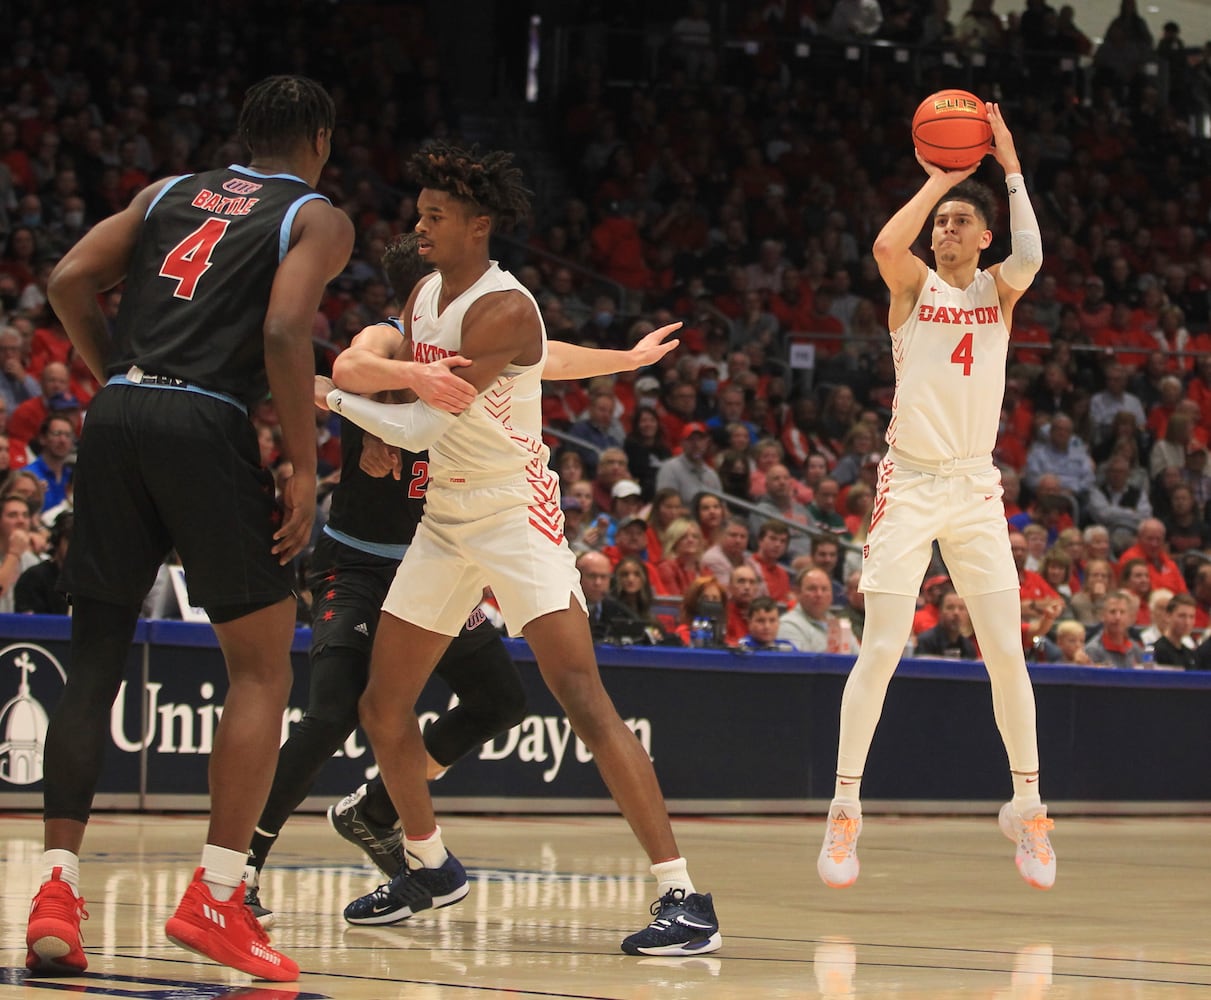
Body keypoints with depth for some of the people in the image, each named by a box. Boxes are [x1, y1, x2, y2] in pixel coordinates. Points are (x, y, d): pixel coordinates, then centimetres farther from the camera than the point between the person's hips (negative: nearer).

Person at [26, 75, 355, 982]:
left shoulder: (171, 191, 23)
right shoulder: (319, 219, 8)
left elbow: (71, 281, 12)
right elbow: (284, 332, -9)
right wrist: (303, 470, -6)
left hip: (117, 420, 5)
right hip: (207, 425, -5)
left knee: (95, 663, 9)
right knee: (263, 668, 5)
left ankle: (57, 890, 0)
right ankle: (216, 898, -2)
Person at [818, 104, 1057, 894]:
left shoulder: (998, 290, 6)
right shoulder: (913, 285, 1)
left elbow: (1031, 258, -18)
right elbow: (887, 245, -23)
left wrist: (1011, 169, -15)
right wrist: (938, 180, -13)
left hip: (977, 487, 2)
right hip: (910, 482, -2)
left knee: (1007, 651, 1)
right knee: (882, 648, -8)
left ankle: (1027, 807, 12)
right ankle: (846, 808, -4)